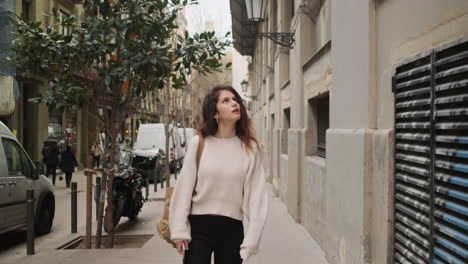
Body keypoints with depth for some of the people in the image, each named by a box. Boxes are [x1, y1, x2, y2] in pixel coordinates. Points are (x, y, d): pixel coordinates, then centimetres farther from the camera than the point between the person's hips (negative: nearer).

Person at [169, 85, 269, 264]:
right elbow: (184, 189, -2)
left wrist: (251, 240, -7)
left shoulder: (250, 148, -1)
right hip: (198, 226, -1)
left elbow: (256, 195, -3)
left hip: (232, 229, 1)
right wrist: (179, 231, -5)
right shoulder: (198, 143, -3)